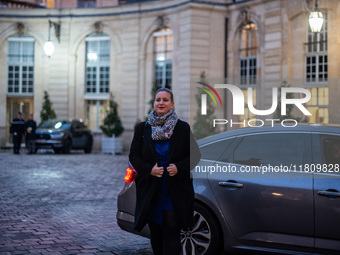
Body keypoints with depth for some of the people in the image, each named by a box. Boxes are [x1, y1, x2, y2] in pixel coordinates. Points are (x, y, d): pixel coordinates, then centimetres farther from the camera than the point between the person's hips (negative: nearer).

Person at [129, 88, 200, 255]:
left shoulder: (183, 128, 2)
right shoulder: (143, 128, 7)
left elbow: (194, 155, 2)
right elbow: (133, 155, 6)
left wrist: (179, 167, -14)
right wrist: (149, 169, -11)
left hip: (175, 192, -2)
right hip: (151, 190, 3)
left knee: (171, 231, -6)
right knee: (155, 233, 12)